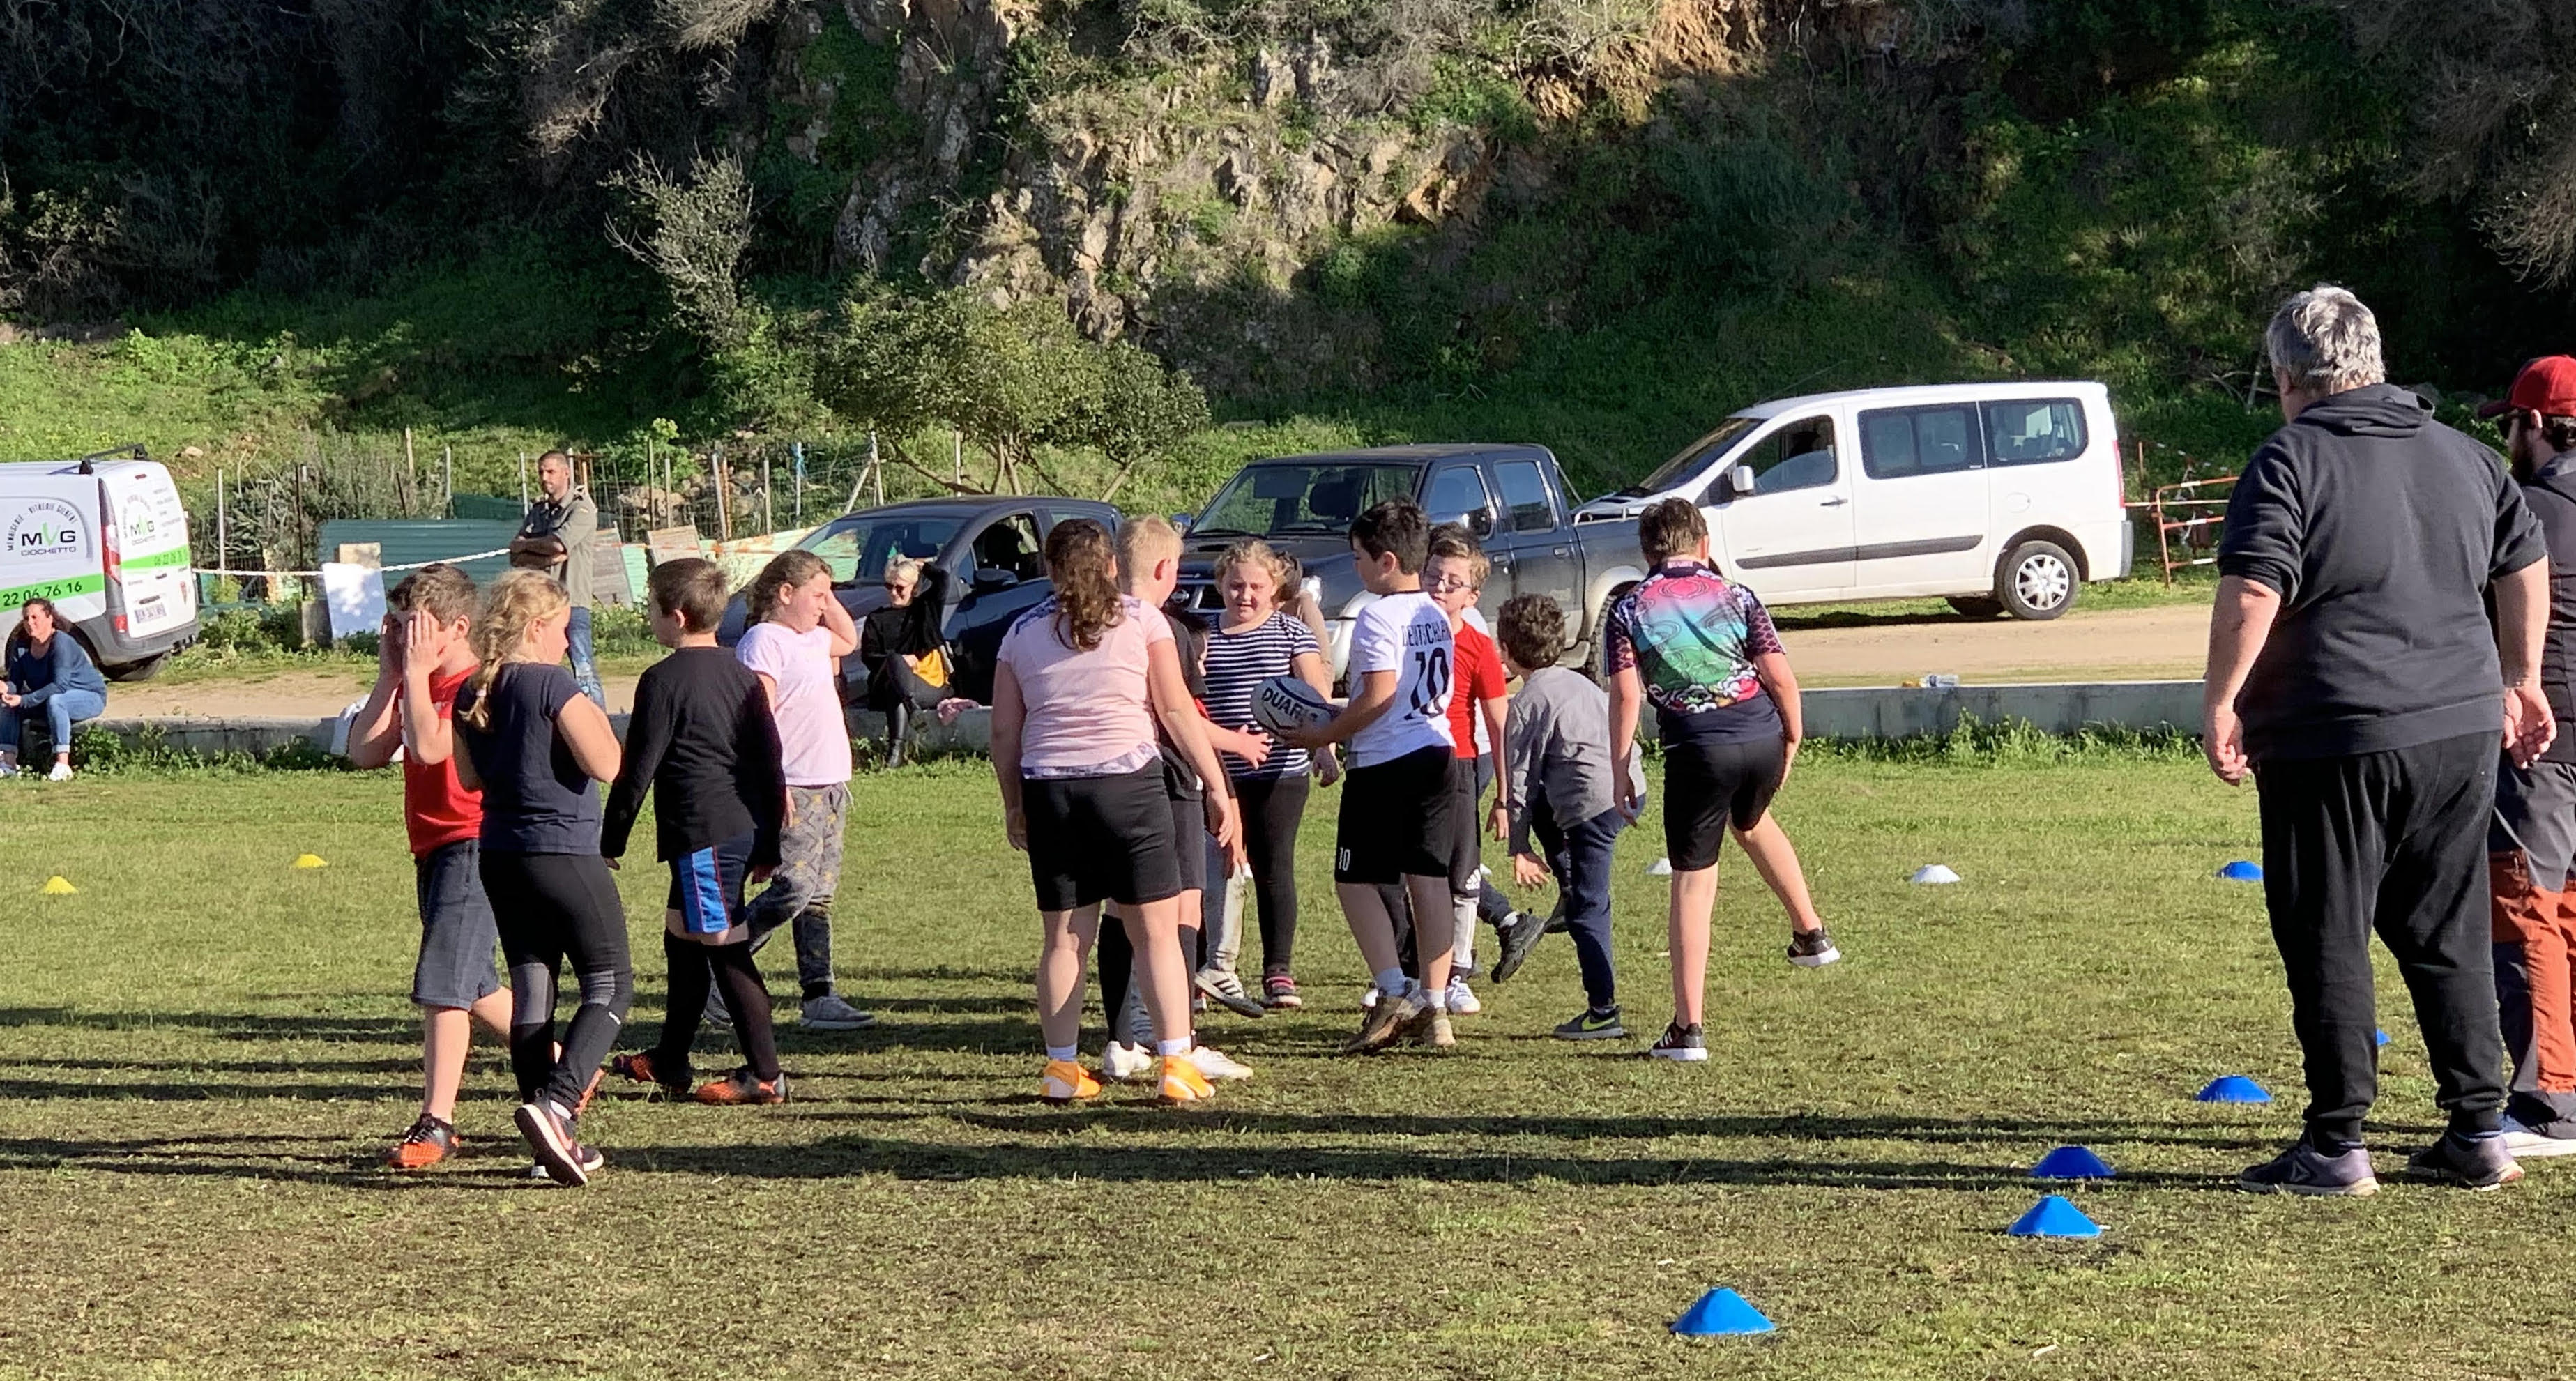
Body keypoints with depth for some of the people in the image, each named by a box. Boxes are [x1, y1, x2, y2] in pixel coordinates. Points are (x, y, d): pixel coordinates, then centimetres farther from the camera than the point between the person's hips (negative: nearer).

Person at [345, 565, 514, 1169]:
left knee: (441, 984, -14)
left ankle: (436, 1123, -11)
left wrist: (417, 671, -19)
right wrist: (388, 675, 2)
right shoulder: (415, 685, 13)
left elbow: (429, 747, -28)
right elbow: (365, 752, 4)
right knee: (473, 988, 19)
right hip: (435, 852, 10)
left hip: (472, 847, -10)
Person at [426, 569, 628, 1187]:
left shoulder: (472, 694, 7)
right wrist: (595, 718, 1)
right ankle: (554, 1103, -18)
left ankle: (557, 1139, 11)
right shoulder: (552, 685, -14)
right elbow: (605, 765, -16)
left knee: (531, 991, 9)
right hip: (565, 853, -7)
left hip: (501, 856, 7)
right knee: (611, 983, 1)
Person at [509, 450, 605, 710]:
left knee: (583, 671, -9)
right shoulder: (537, 511, 18)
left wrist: (525, 545, 1)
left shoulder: (582, 508, -2)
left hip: (572, 602, -7)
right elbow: (516, 557, 9)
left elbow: (558, 544, -16)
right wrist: (548, 557, -10)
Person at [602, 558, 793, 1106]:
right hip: (745, 829, 9)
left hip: (701, 833, -9)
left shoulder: (663, 680, -10)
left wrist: (611, 841, -2)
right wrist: (768, 844, 20)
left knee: (725, 949, -5)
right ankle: (669, 1063, 31)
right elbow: (770, 761, 14)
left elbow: (637, 768, -10)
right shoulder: (742, 676, 12)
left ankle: (764, 1074, -4)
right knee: (684, 938, 20)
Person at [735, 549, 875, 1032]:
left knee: (820, 897, 7)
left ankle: (819, 999, 8)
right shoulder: (763, 640, -10)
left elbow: (849, 641, 40)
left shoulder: (813, 638, 17)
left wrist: (827, 599, 23)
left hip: (830, 785, 9)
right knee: (793, 890, -16)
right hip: (794, 789, -9)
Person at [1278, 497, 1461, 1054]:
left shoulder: (1378, 618, -14)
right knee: (1428, 879, 7)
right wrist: (1339, 718, 21)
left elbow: (1377, 698, -20)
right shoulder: (1436, 617, 13)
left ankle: (1393, 993, -12)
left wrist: (1321, 735, -8)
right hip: (1436, 755, 8)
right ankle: (1434, 1007, 7)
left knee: (1356, 882, 1)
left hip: (1384, 763, -8)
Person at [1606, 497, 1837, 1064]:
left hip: (1698, 751, -3)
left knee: (1692, 885, 2)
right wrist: (1793, 740, 15)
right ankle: (1811, 933, 41)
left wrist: (1619, 771, -1)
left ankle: (1688, 1028, 1)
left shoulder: (1629, 609, 1)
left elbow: (1626, 696, -7)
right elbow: (1781, 679, 1)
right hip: (1761, 738, 3)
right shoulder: (1735, 596, 5)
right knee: (1752, 822, 36)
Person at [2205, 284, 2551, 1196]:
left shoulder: (2290, 461, -7)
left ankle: (2337, 1145, 3)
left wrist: (2219, 702, -10)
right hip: (2461, 732, 6)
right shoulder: (2459, 453, 13)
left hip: (2332, 737, -6)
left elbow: (2253, 592, -18)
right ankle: (2479, 1131, 15)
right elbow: (2526, 564, 19)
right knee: (2450, 936, 14)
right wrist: (2518, 678, 29)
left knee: (2327, 941, 2)